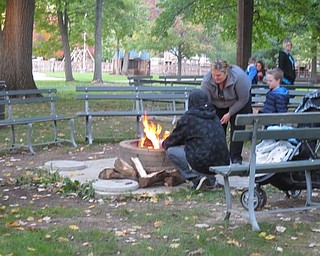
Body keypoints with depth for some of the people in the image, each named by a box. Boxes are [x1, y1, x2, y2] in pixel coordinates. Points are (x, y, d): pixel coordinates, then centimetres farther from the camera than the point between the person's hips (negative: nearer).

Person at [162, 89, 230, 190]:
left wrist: (164, 144, 30)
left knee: (171, 150, 5)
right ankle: (210, 179, 18)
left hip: (204, 164, -7)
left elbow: (173, 140, 6)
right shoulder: (214, 117, 16)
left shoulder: (188, 118, -4)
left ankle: (197, 178, -1)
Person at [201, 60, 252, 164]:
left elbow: (243, 99, -24)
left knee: (237, 128, -11)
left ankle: (236, 158, -7)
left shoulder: (238, 77, -37)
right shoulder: (207, 80, -30)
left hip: (239, 103, -2)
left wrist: (229, 114, -21)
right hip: (218, 104, 3)